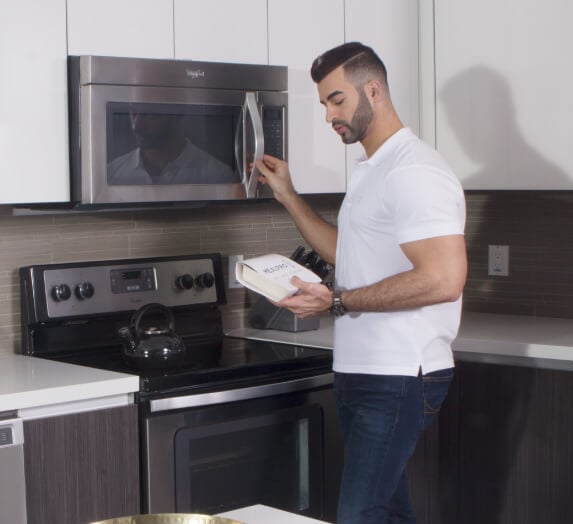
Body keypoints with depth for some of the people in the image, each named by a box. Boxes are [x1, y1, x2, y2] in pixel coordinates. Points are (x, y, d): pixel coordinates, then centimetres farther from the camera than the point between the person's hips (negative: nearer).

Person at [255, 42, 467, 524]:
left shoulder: (414, 171, -16)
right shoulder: (372, 171, 16)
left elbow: (444, 278, -25)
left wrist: (337, 302, -20)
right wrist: (289, 197, 18)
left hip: (400, 378, -10)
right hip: (363, 372, 10)